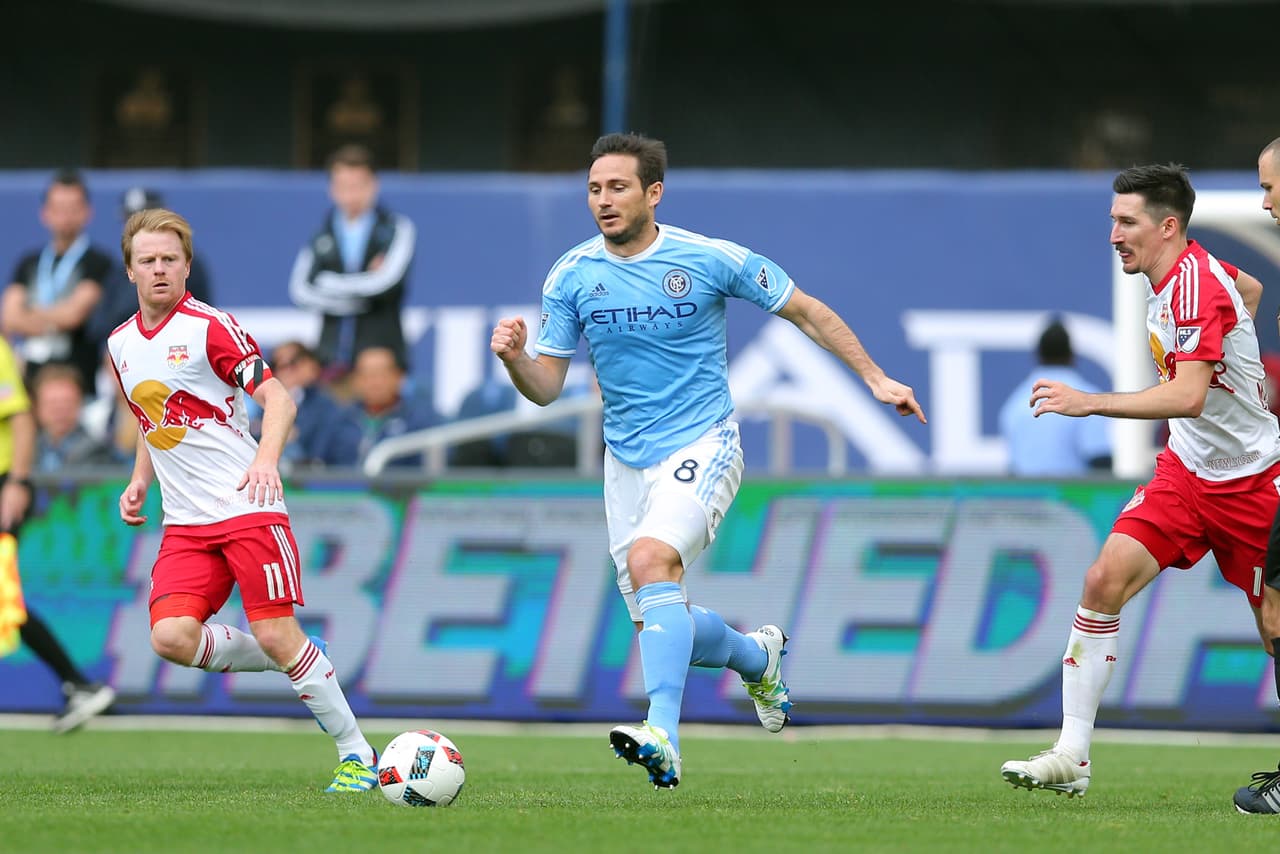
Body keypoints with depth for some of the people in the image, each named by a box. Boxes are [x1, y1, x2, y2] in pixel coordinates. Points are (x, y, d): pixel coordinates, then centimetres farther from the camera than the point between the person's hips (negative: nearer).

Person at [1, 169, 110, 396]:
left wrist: (29, 315, 5)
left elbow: (73, 314, -10)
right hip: (32, 380, 4)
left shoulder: (98, 264, -1)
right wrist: (53, 320, -8)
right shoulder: (29, 264, 15)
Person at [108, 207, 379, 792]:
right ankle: (286, 665, 10)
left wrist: (266, 458, -26)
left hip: (247, 507, -5)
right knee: (170, 638, -15)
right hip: (185, 523, 5)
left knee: (278, 635, -12)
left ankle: (356, 752, 3)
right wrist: (139, 480, 13)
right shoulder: (121, 344, 13)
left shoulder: (208, 327, -6)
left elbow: (278, 397, -9)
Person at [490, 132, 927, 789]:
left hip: (701, 446, -5)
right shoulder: (571, 277, -1)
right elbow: (546, 387, 2)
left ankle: (663, 736, -38)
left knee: (651, 558, -32)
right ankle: (756, 657, 41)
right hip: (626, 459, 5)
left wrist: (875, 378, 2)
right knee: (658, 625, 6)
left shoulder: (712, 260, -9)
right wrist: (514, 358, -20)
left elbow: (805, 310, 3)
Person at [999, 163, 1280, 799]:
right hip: (1186, 467, 7)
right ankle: (1072, 755, -15)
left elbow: (1188, 395, -36)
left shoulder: (1196, 285, -24)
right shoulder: (1172, 276, 2)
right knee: (1105, 579, -13)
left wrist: (1090, 403, -41)